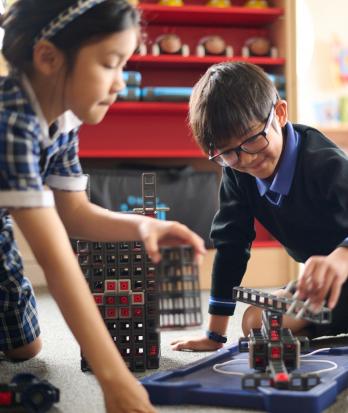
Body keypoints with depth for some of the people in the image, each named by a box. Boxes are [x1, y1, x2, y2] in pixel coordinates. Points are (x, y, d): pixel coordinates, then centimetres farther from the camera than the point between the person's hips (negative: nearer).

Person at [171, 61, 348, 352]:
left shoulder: (325, 163, -29)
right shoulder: (236, 172, -10)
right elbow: (230, 243, -5)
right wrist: (215, 335, -5)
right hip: (320, 275, 7)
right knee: (257, 322, -6)